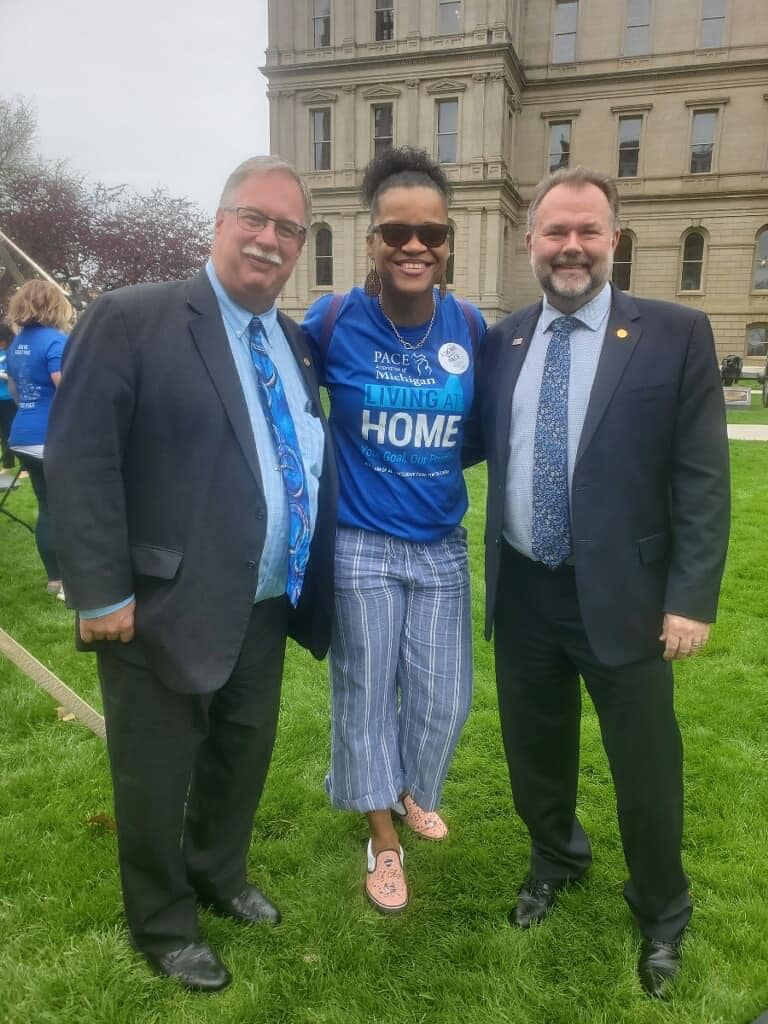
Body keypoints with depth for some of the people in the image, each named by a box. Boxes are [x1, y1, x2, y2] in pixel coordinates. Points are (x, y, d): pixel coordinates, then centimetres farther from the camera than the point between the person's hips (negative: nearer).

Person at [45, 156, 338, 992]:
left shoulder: (293, 342, 9)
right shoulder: (130, 319, -12)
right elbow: (79, 460, -16)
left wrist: (307, 581, 9)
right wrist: (104, 593, -19)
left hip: (266, 610, 7)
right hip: (166, 610, -6)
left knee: (243, 758, 23)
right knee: (156, 779, 13)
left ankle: (220, 877, 50)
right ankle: (162, 925, 38)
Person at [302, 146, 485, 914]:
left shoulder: (470, 327, -3)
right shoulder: (332, 321, -11)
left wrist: (436, 468, 1)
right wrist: (340, 461, 1)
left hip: (442, 547, 3)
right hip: (361, 547, -3)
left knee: (443, 696, 13)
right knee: (365, 696, 10)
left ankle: (413, 790, 45)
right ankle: (383, 838, 33)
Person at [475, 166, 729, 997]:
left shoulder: (676, 335, -6)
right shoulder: (502, 341, 5)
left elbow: (702, 479, -9)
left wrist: (691, 597, -12)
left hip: (623, 595, -3)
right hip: (523, 592, 4)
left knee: (645, 769, 12)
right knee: (534, 749, 20)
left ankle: (661, 913, 40)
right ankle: (555, 858, 50)